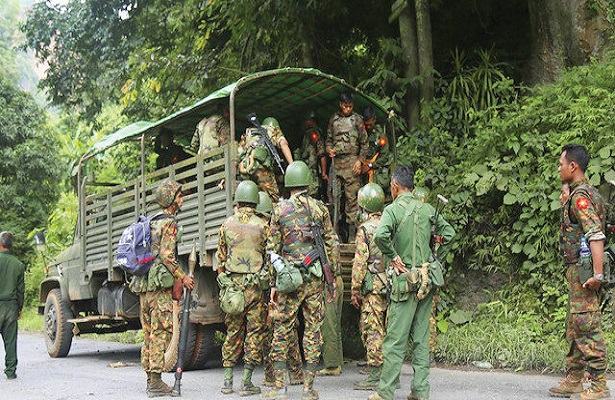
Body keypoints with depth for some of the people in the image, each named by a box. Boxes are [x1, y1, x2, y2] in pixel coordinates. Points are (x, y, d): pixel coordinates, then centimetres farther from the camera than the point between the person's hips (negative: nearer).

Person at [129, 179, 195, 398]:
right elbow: (167, 256, -17)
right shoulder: (169, 223, -8)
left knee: (149, 333, 11)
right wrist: (183, 277, -8)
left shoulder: (151, 223, 19)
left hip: (143, 284, 9)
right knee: (161, 333, -8)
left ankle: (150, 380, 16)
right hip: (159, 285, -9)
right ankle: (156, 382, -10)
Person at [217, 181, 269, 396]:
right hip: (255, 285, -3)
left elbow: (220, 258, 10)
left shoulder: (226, 225, 4)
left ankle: (227, 380, 14)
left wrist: (223, 283, 19)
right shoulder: (262, 225, -3)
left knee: (233, 331, 12)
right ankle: (246, 382, 3)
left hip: (231, 283, 3)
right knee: (254, 331, 4)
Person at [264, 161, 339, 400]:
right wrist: (334, 276, 11)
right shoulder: (320, 208, 3)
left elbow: (273, 249, 0)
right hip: (315, 279, 1)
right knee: (313, 331, 6)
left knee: (281, 331, 6)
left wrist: (273, 283, 5)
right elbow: (332, 245, 4)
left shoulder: (280, 210, 0)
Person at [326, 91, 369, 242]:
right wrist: (329, 149, 1)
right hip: (336, 161, 4)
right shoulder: (334, 119, 14)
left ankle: (352, 232, -4)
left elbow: (364, 143, 4)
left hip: (351, 161, -4)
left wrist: (360, 160, -5)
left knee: (352, 197, -6)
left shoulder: (357, 119, 4)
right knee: (333, 195, 3)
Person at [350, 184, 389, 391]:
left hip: (374, 288, -6)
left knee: (373, 331, -3)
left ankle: (375, 377, -2)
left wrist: (355, 290, -6)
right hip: (393, 285, 6)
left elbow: (360, 263, -12)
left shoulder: (365, 229, -9)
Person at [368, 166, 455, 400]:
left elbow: (380, 235, -27)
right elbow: (449, 234, 16)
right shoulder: (427, 209, 8)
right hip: (428, 279, 5)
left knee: (396, 338, -1)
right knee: (421, 337, 12)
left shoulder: (393, 209, -9)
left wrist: (393, 257, -12)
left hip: (407, 279, -5)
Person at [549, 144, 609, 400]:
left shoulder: (580, 196, -15)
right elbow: (594, 233, 22)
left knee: (587, 326, -9)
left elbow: (596, 236, -24)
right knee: (574, 327, 16)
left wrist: (597, 274, -28)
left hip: (582, 270, -11)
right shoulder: (585, 193, 18)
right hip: (578, 272, 11)